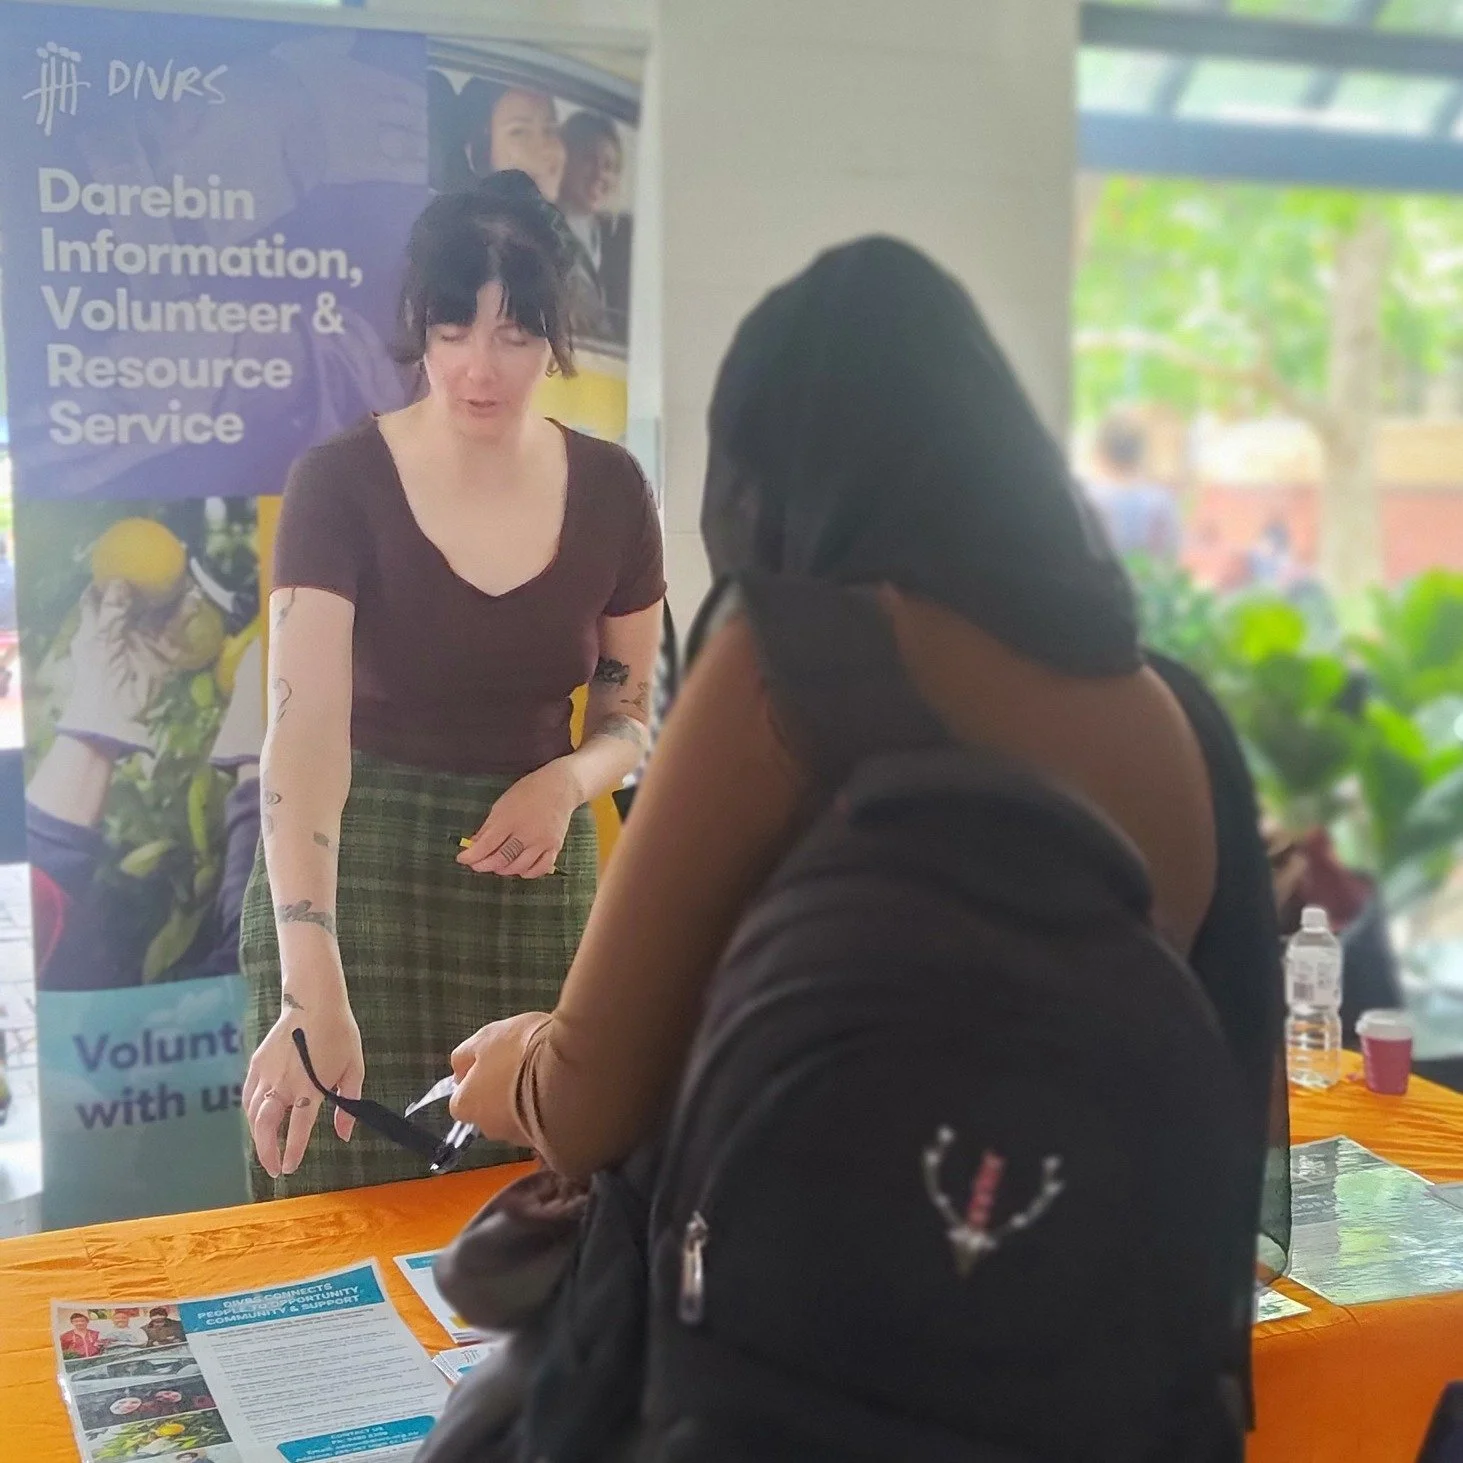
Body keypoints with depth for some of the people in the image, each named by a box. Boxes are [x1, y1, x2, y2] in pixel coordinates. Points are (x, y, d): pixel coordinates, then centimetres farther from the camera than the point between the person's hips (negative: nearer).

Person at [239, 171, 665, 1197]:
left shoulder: (610, 492, -2)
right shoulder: (340, 484, -13)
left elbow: (628, 717, 8)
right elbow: (305, 734, -24)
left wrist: (567, 781, -16)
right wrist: (314, 989, -35)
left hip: (536, 886, 3)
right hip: (358, 879, -2)